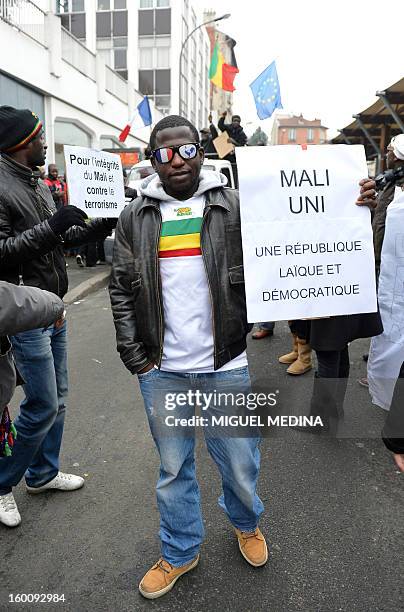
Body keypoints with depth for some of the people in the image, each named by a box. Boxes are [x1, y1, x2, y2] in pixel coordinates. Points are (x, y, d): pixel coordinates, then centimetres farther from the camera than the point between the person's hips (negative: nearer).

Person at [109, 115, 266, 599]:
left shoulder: (235, 206, -1)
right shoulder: (135, 216, 4)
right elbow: (121, 288, 4)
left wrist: (249, 336, -13)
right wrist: (135, 356, -1)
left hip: (228, 366, -1)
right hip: (161, 372, 2)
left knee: (240, 464, 15)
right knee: (173, 469, 17)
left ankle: (245, 522, 48)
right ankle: (180, 553, 41)